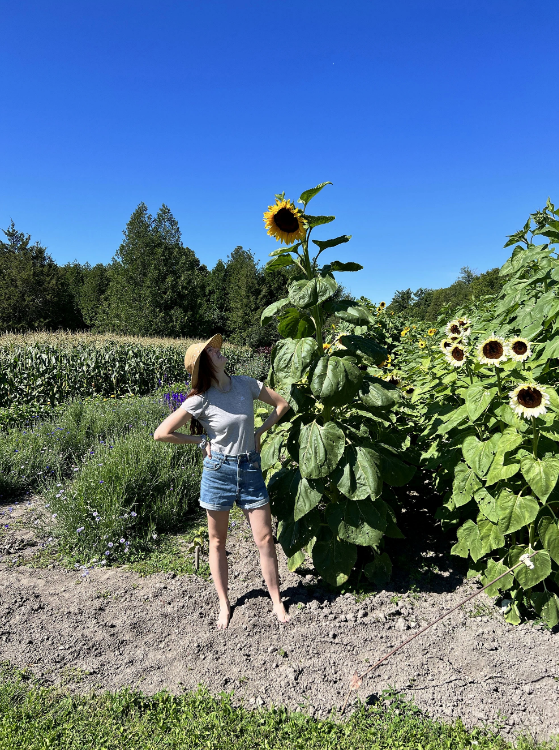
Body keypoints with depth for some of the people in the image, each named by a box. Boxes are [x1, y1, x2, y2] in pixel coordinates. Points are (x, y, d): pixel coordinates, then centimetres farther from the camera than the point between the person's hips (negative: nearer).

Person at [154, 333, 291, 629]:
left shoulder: (246, 384, -4)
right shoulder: (200, 400, -13)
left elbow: (282, 405, 10)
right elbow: (161, 433, -11)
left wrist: (259, 432, 3)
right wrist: (201, 439, -8)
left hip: (250, 469, 2)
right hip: (218, 470, -2)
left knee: (265, 539, 5)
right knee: (217, 542, 12)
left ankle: (277, 602, 22)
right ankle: (224, 605, 31)